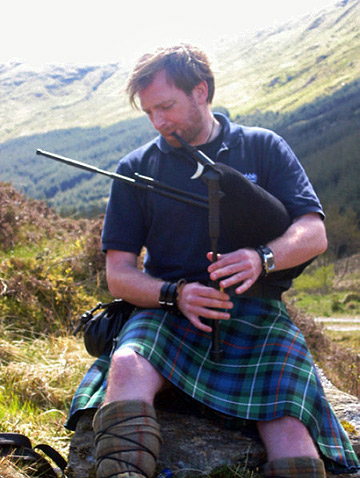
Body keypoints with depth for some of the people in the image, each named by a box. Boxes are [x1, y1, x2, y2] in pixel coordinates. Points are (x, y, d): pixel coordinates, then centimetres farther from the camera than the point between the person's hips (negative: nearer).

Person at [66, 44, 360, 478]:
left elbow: (314, 233, 2)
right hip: (169, 311, 1)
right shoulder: (136, 169, 12)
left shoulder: (262, 148, 12)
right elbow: (119, 274, 8)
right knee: (126, 369, -34)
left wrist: (261, 258, -20)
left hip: (255, 312, 0)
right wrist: (175, 294, -13)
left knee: (292, 438, -27)